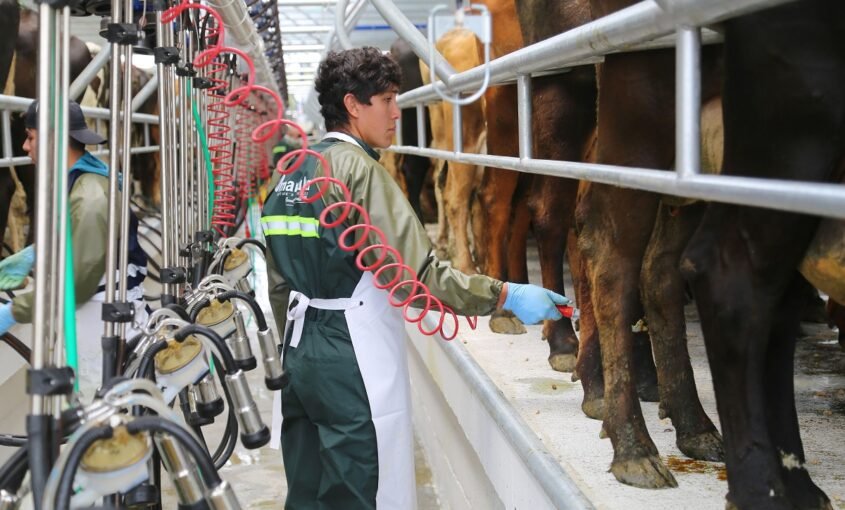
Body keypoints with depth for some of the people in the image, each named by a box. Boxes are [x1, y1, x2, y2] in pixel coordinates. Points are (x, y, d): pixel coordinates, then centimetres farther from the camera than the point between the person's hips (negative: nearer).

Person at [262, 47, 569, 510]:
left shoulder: (292, 172, 11)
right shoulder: (357, 168, -14)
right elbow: (413, 271, -21)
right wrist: (504, 296, -18)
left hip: (303, 354, 9)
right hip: (356, 360, -9)